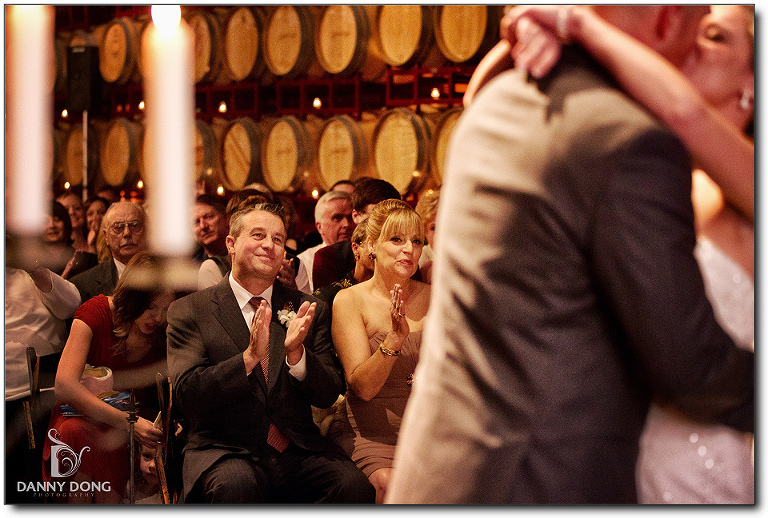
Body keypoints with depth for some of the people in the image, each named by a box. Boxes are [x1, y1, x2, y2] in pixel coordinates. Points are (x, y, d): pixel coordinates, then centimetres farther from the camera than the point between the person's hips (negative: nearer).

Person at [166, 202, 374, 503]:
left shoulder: (310, 311, 11)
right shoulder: (190, 311, 4)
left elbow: (328, 396, 5)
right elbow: (185, 395, -8)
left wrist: (296, 353, -15)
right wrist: (249, 357, -22)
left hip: (298, 450, 3)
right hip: (224, 452, -3)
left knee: (354, 485, -25)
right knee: (236, 485, -37)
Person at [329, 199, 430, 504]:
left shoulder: (432, 298, 7)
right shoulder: (350, 300, -2)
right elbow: (362, 387, -12)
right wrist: (394, 339, -27)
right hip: (366, 431, -3)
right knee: (390, 483, -33)